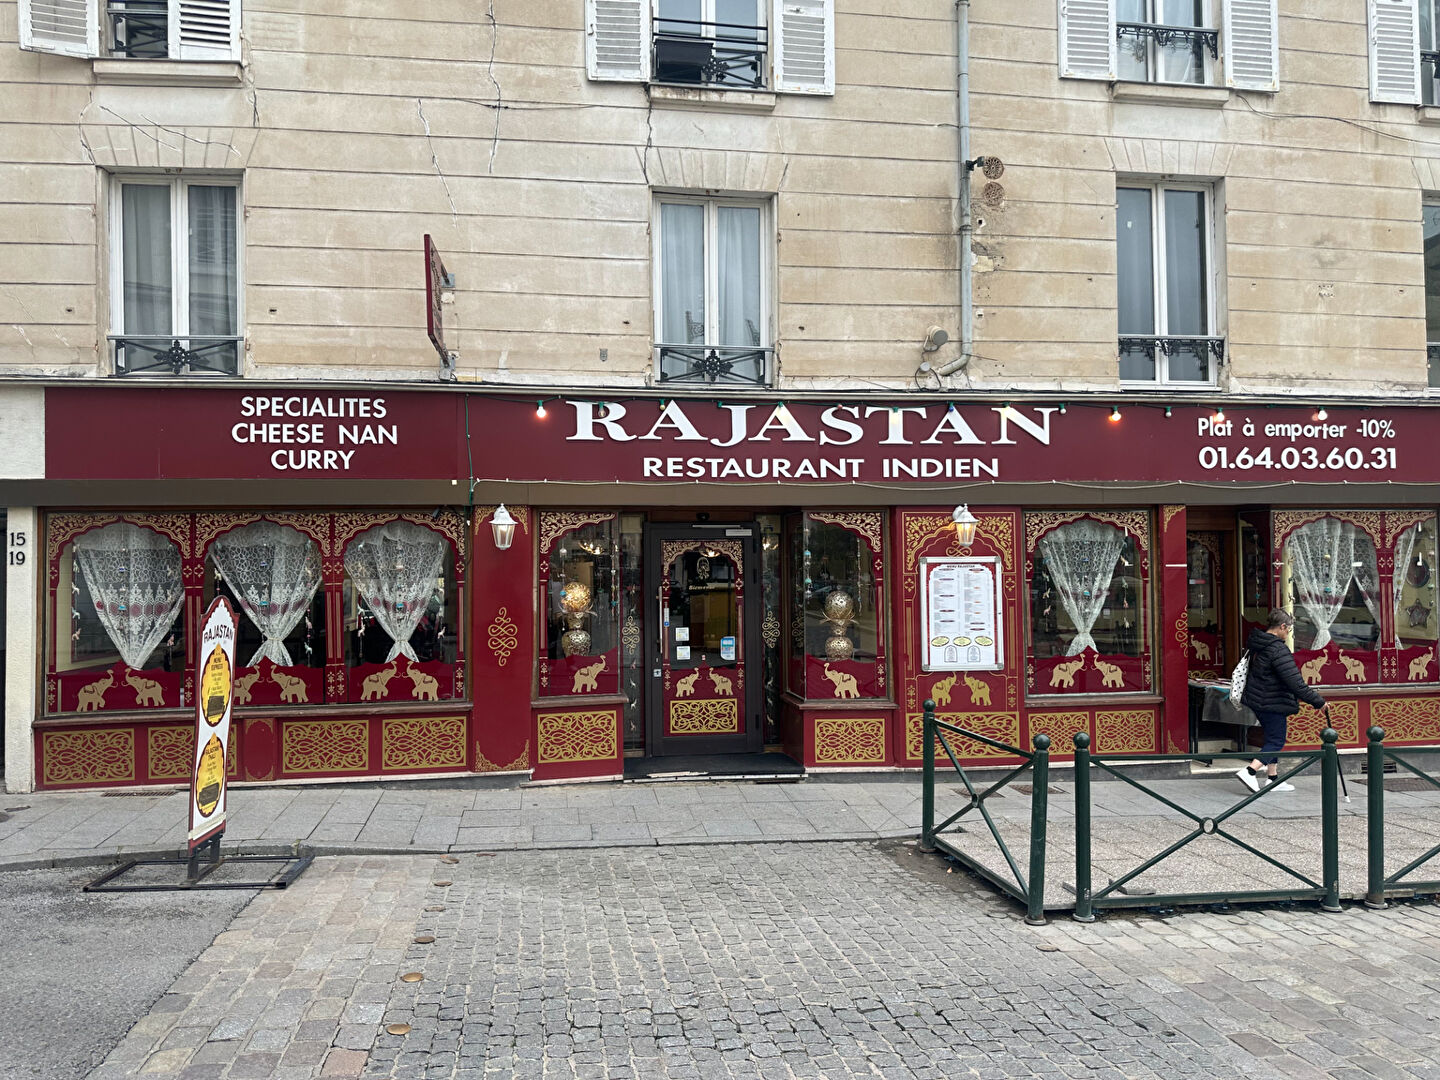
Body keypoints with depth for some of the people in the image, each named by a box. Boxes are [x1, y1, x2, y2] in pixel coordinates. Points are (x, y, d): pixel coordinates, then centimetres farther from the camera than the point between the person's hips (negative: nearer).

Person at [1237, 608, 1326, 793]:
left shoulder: (1256, 644, 6)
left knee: (1272, 738, 18)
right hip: (1272, 703, -9)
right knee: (1276, 741, 1)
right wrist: (1318, 701, -16)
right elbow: (1295, 682, -24)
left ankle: (1272, 778, 22)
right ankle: (1249, 772, -10)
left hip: (1256, 700, 9)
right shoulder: (1278, 650, -22)